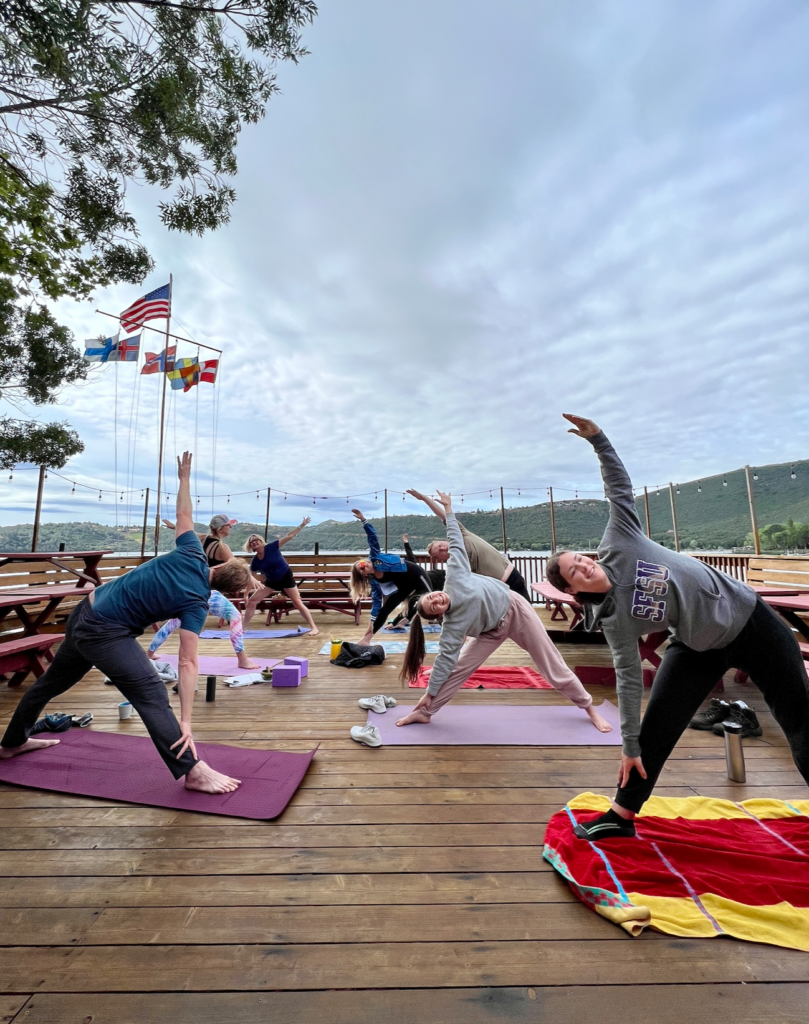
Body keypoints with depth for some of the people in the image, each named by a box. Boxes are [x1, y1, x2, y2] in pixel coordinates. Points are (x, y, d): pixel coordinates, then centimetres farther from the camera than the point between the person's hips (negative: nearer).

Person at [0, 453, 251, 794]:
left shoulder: (192, 555, -7)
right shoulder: (196, 603, -20)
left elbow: (183, 514, 4)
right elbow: (188, 662, -23)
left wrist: (184, 478, 19)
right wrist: (185, 721, -21)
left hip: (83, 613, 9)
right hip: (105, 633, -8)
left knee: (52, 682, 27)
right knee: (151, 693, -12)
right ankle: (193, 772, -13)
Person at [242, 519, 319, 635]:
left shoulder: (271, 547, -19)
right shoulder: (255, 561, -8)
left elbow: (289, 536, -23)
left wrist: (302, 525, -29)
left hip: (286, 577, -5)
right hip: (271, 582, 5)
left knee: (297, 602, -10)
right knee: (252, 601, 2)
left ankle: (313, 627, -5)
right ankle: (244, 628, 17)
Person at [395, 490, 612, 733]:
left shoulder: (454, 577, -25)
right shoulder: (452, 625, -21)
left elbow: (455, 541, -15)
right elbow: (445, 659, -15)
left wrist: (448, 509, -12)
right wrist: (429, 695, -12)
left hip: (514, 608, 0)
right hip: (494, 629, 0)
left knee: (552, 666, 9)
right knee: (458, 668, -6)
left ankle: (589, 707, 29)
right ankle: (424, 713, 11)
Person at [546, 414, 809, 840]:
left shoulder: (618, 543, -21)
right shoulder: (614, 620, -19)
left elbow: (620, 484, -13)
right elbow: (628, 678, -14)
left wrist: (597, 438, -22)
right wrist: (630, 746, -11)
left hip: (747, 616, 1)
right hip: (699, 648, 0)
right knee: (656, 728, -2)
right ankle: (621, 816, 15)